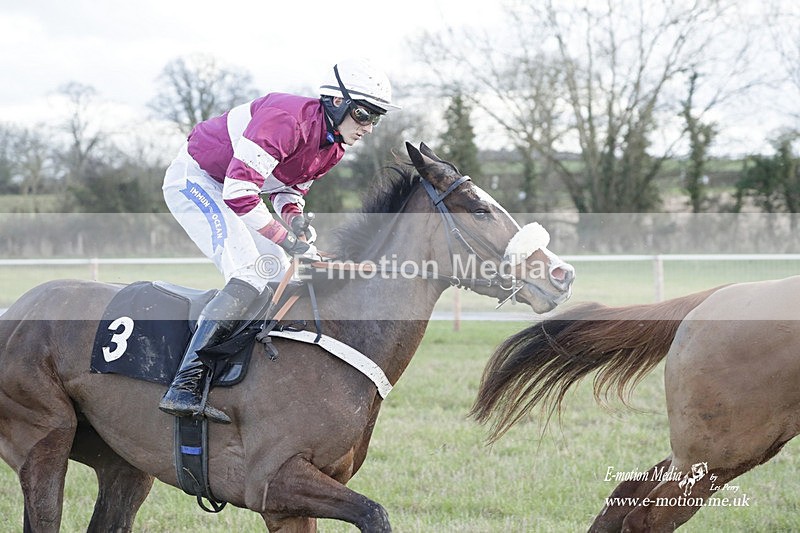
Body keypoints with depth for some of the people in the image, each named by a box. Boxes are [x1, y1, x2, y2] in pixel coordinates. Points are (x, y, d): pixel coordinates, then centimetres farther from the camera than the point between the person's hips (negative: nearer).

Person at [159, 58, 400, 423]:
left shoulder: (333, 147, 1)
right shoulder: (288, 119, -29)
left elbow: (288, 185, 15)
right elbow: (239, 190, -31)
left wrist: (294, 215, -8)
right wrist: (284, 236, -26)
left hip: (228, 190, 10)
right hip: (194, 179, -10)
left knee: (278, 273, 8)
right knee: (250, 277, -24)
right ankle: (184, 386, -33)